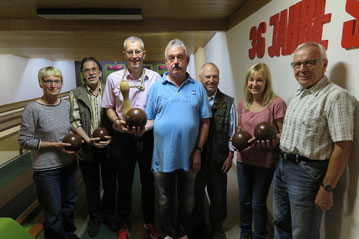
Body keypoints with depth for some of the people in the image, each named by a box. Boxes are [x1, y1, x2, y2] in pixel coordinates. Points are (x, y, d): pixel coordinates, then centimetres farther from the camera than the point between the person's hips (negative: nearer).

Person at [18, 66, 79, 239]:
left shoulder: (66, 105, 1)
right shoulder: (32, 109, -15)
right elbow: (24, 140, -12)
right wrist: (55, 145, -19)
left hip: (69, 163, 6)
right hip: (47, 169, -5)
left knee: (70, 205, 23)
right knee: (54, 213, 8)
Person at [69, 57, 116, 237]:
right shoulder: (75, 94, 1)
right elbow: (75, 121, -4)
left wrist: (111, 137, -14)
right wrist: (88, 140, -16)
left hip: (108, 147, 0)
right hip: (87, 148, 0)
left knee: (110, 184, 13)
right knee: (92, 186, 15)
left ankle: (108, 214, 36)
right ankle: (95, 217, 36)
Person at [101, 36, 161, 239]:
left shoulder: (155, 78, -4)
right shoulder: (114, 78, -2)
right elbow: (109, 107, 7)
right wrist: (117, 121, -12)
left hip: (148, 137, 0)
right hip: (124, 138, 0)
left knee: (149, 183, 16)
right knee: (124, 185, 15)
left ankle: (149, 221, 40)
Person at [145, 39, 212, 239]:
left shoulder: (197, 88, 1)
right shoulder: (157, 87, 0)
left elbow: (205, 121, 0)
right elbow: (150, 120, 2)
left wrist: (198, 150, -6)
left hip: (189, 157, 1)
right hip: (164, 157, 0)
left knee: (188, 201, 18)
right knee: (165, 201, 18)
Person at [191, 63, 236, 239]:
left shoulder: (228, 103, 1)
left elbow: (232, 132, 4)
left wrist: (230, 156, 1)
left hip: (218, 160, 1)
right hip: (195, 158, 0)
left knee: (218, 195, 14)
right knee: (196, 194, 15)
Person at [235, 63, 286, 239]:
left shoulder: (277, 103, -13)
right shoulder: (243, 103, 5)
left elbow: (283, 133, -10)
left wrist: (265, 141, -26)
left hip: (265, 162, -5)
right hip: (243, 159, 5)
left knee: (258, 203, 8)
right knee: (244, 199, 18)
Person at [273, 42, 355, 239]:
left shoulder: (336, 96, -18)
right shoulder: (298, 94, 10)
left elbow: (343, 147, -21)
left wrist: (327, 189, -20)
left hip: (307, 172, -8)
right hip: (283, 165, 8)